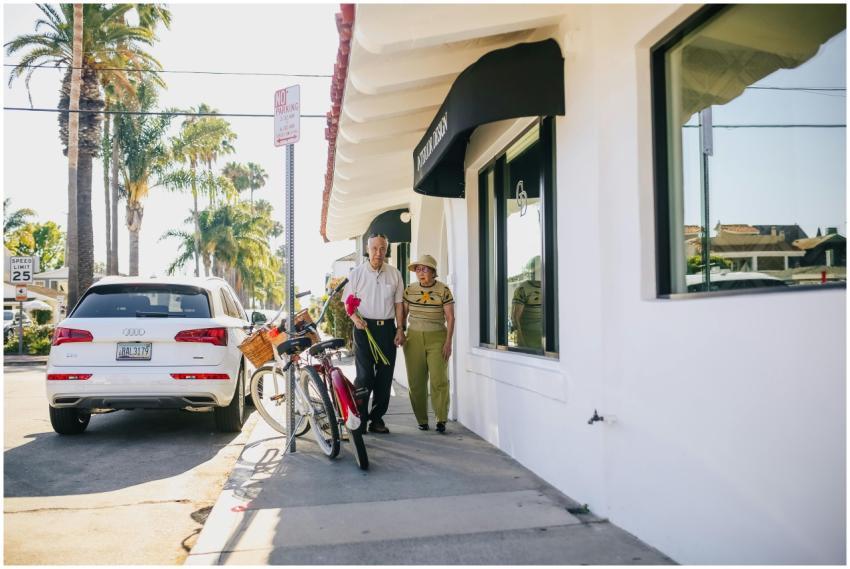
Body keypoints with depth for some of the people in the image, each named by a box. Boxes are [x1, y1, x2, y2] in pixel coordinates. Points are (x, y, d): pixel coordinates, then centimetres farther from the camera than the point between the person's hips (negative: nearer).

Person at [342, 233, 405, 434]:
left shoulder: (395, 274, 9)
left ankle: (377, 418, 15)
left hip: (387, 327, 3)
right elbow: (347, 301, 5)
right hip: (364, 327, -3)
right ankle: (359, 418, 1)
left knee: (385, 375, 5)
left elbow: (398, 304, 11)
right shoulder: (356, 273, 2)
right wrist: (355, 317, -14)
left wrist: (400, 329, 3)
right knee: (364, 374, -9)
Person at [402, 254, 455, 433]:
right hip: (414, 338, 3)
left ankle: (441, 419, 4)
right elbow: (403, 313, 13)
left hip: (437, 338, -3)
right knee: (416, 382, 4)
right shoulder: (410, 289, 6)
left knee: (439, 380, -8)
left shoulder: (443, 290, -3)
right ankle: (422, 420, 15)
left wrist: (448, 342, -7)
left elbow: (450, 317, -3)